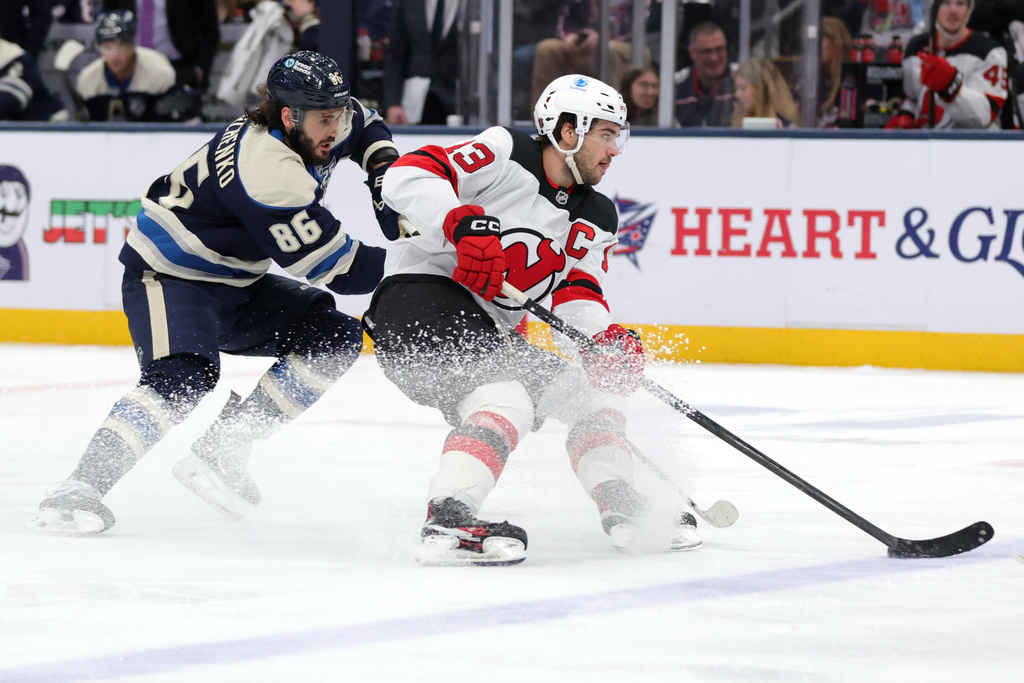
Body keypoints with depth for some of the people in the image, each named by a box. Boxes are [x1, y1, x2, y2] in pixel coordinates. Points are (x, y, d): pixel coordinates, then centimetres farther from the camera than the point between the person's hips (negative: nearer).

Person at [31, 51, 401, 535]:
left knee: (334, 336, -1)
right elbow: (331, 267, -27)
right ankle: (79, 490, -31)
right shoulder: (268, 169, -31)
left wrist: (385, 167, 5)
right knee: (184, 381, -32)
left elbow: (363, 126, 24)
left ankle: (221, 450, -2)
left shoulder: (314, 126, -3)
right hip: (169, 277, -10)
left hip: (235, 282, 10)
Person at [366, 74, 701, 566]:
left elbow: (577, 294, 2)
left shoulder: (595, 221, 13)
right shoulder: (506, 153, -9)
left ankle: (623, 508, 12)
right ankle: (448, 520, -40)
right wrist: (463, 224, -33)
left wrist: (606, 338, -19)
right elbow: (408, 176, -17)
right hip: (419, 296, -9)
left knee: (593, 387, 9)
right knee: (507, 395, -30)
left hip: (487, 331, 9)